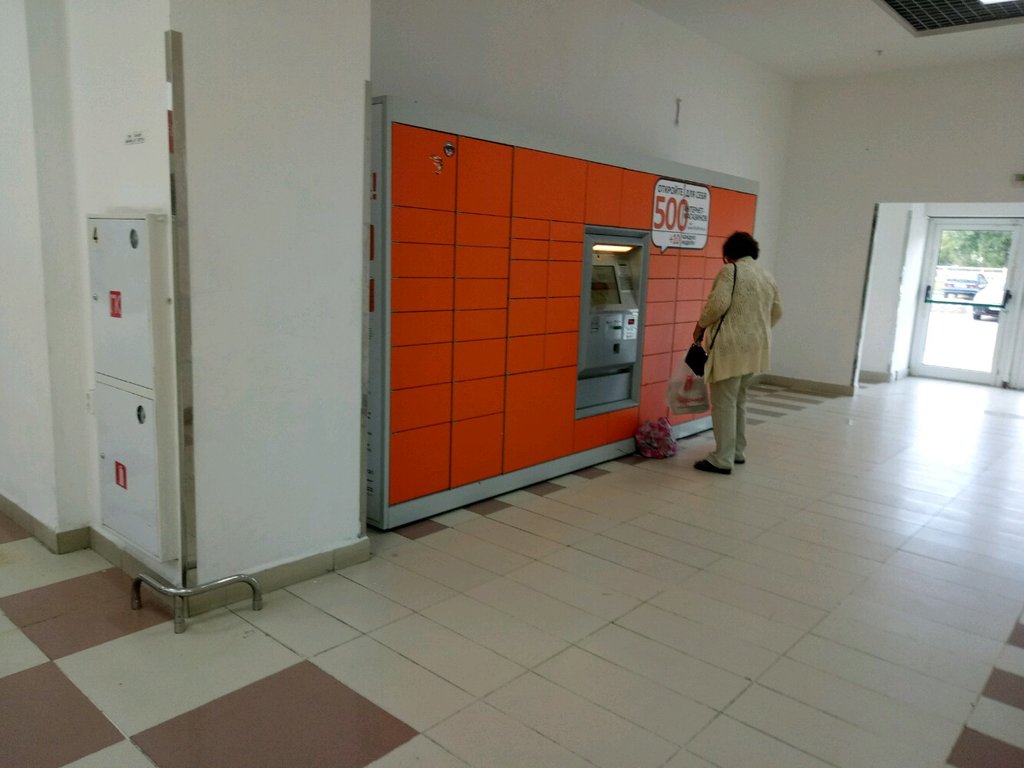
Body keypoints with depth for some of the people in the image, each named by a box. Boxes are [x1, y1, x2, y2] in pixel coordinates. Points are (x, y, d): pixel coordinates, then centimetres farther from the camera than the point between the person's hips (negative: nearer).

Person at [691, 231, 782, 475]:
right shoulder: (768, 277, 15)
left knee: (723, 402, -4)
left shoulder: (730, 271, -8)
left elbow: (718, 303, -19)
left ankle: (722, 460, -2)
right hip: (756, 348, 8)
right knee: (738, 400, 19)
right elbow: (776, 312, 19)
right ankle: (737, 452, 25)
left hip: (731, 347, -8)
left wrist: (701, 325, -5)